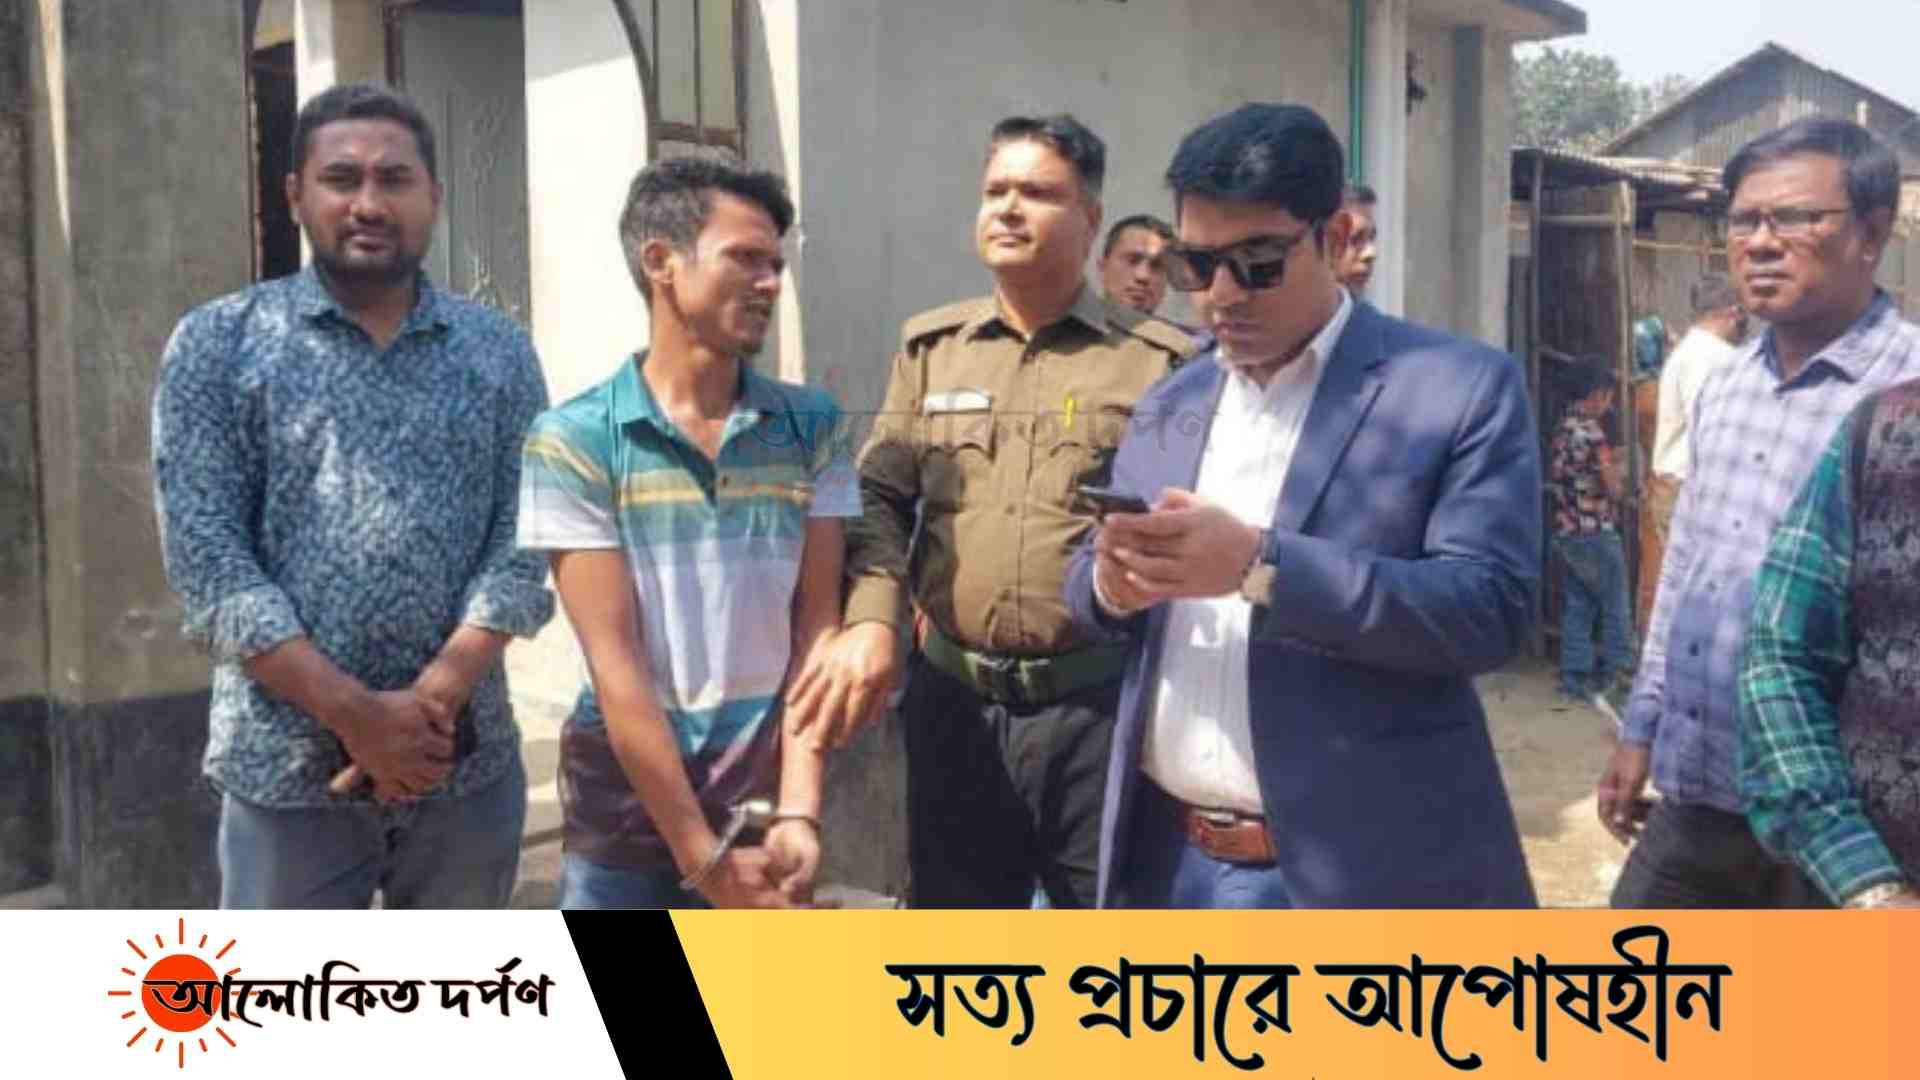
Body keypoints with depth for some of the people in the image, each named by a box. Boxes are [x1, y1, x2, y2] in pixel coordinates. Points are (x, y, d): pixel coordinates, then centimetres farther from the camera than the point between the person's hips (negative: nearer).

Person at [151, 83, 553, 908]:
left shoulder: (499, 351, 7)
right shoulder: (219, 343, 1)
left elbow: (523, 542, 0)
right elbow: (205, 555, -7)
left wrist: (435, 697, -15)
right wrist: (353, 713, -15)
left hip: (468, 762, 2)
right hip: (288, 765, -2)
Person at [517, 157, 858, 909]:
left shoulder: (811, 428, 2)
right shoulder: (573, 441, -8)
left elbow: (816, 628, -1)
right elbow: (616, 663, -11)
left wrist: (798, 812, -12)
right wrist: (702, 856, -14)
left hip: (764, 785, 2)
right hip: (625, 799, -2)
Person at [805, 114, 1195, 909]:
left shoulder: (1156, 361, -2)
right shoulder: (930, 347, 10)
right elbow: (881, 496, 6)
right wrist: (871, 619, -9)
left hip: (1099, 704, -3)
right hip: (954, 699, 3)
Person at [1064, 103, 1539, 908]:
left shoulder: (1462, 388, -7)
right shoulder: (1168, 406, 11)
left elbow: (1490, 607, -16)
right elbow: (1093, 587, 14)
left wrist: (1261, 566, -25)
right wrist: (1110, 582, -11)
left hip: (1356, 875, -5)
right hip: (1169, 862, 5)